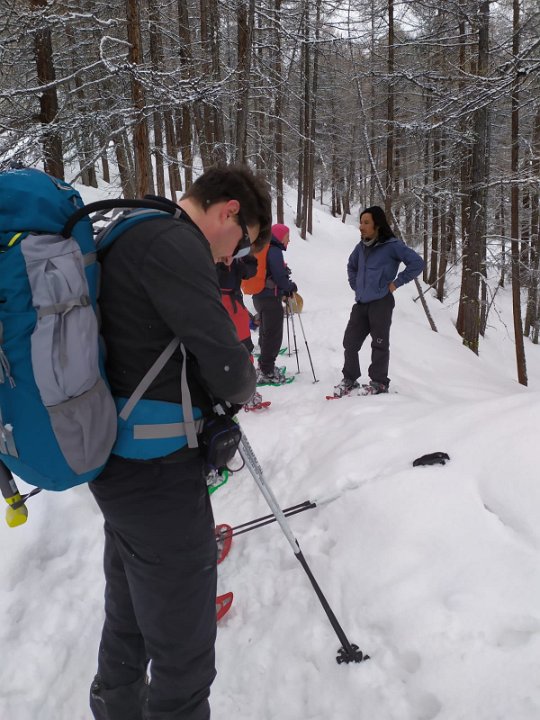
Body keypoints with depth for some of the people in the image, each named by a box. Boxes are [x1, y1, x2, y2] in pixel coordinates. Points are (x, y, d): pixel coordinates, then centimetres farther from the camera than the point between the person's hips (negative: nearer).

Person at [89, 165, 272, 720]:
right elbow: (228, 369, -22)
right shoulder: (176, 243, -18)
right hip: (158, 474, -10)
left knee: (129, 616, 28)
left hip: (117, 462, 10)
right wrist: (240, 389, 2)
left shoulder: (127, 236, 14)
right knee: (182, 647, 7)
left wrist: (211, 404, 8)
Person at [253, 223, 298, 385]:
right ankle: (267, 372, -1)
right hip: (271, 298, -10)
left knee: (266, 333, 19)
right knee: (273, 335, -4)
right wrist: (291, 286, -4)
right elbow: (279, 277, -22)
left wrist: (285, 288, 9)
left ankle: (264, 367, 29)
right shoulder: (274, 251, -16)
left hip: (261, 297, 10)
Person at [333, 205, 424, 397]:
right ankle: (349, 379, 20)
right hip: (361, 303, 6)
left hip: (381, 302, -6)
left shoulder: (392, 245, -9)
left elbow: (417, 263, -12)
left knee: (379, 344, 4)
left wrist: (396, 282, -11)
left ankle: (379, 382, 16)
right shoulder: (361, 246, 9)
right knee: (350, 342, 7)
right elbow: (351, 266, 29)